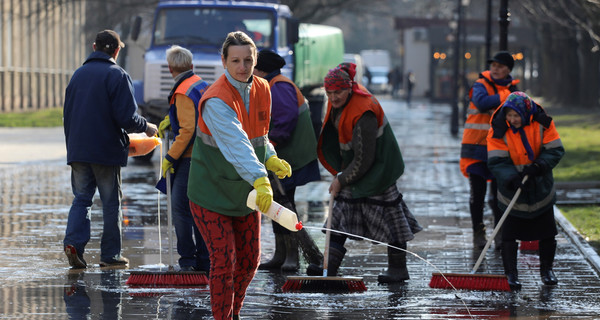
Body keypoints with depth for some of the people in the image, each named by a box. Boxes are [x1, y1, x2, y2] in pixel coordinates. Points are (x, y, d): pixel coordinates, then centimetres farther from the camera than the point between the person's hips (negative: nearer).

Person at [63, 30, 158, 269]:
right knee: (111, 202, 5)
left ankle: (73, 241, -12)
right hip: (107, 150, -5)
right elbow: (127, 117, -15)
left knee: (81, 198, 9)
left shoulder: (78, 74, 11)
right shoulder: (117, 75, -8)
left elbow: (67, 114, 15)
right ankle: (111, 254, 8)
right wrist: (146, 127, 4)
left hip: (78, 150, 5)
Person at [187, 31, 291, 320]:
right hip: (211, 193, -7)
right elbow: (236, 144, -40)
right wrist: (260, 180, -52)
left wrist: (272, 160, -6)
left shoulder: (262, 90, -1)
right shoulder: (216, 101, -26)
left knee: (249, 260, 12)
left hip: (245, 192, 7)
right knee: (224, 262, -9)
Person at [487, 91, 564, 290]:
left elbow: (555, 151, -10)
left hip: (540, 187, 2)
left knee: (547, 232, 9)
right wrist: (511, 178, -35)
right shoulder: (499, 130, -16)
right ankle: (510, 274, 4)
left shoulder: (543, 124, -12)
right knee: (510, 232, -5)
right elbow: (496, 162, -18)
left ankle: (546, 269, 26)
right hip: (512, 189, -2)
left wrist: (539, 166, -28)